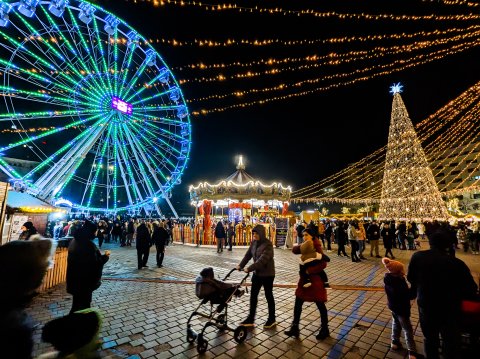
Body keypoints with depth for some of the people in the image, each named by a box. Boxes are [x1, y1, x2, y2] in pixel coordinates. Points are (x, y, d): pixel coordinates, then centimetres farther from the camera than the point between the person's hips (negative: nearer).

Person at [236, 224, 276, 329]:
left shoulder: (268, 244, -23)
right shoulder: (254, 242, 0)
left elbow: (262, 260, -30)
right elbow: (248, 255, 5)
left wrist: (249, 268, -32)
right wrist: (241, 265, -6)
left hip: (267, 274, -7)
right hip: (257, 273, 7)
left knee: (268, 296, 10)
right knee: (253, 295, 11)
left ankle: (272, 319, 30)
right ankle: (250, 319, 25)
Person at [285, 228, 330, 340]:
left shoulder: (316, 247, -17)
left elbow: (323, 264, -26)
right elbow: (294, 250, -3)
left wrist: (309, 271, -24)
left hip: (315, 280, -7)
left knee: (320, 305, 11)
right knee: (298, 303, 9)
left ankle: (325, 329, 31)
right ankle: (295, 328, 20)